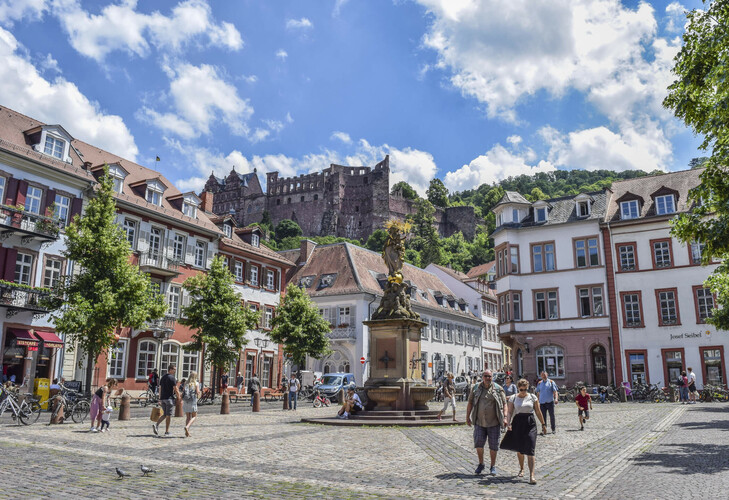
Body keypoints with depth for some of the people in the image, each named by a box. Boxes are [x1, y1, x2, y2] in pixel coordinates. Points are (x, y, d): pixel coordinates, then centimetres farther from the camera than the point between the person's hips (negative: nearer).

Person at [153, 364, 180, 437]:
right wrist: (179, 398, -3)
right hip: (169, 398, -7)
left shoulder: (162, 377, 13)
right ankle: (167, 432, 5)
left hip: (162, 398, 7)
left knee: (164, 414, 15)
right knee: (168, 415, 1)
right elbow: (176, 389, -13)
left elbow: (160, 389, 15)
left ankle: (156, 424, -7)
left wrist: (160, 399, 20)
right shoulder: (172, 378, -11)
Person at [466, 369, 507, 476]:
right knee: (478, 443, -2)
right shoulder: (477, 388, 3)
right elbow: (470, 402, 10)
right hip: (479, 422, 1)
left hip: (494, 423, -1)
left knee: (493, 445, 5)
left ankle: (493, 466, 22)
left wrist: (505, 417, -10)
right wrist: (467, 417, 8)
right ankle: (481, 464, 19)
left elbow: (504, 404, 1)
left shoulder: (498, 389, -1)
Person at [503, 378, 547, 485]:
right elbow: (509, 412, -1)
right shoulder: (513, 398, 2)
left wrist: (543, 424, 10)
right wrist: (509, 423, -15)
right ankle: (521, 469, 36)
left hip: (530, 424, -1)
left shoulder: (533, 397, 3)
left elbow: (538, 412, 9)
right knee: (519, 449, 13)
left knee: (530, 450, -9)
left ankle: (531, 475, -12)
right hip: (518, 424, 1)